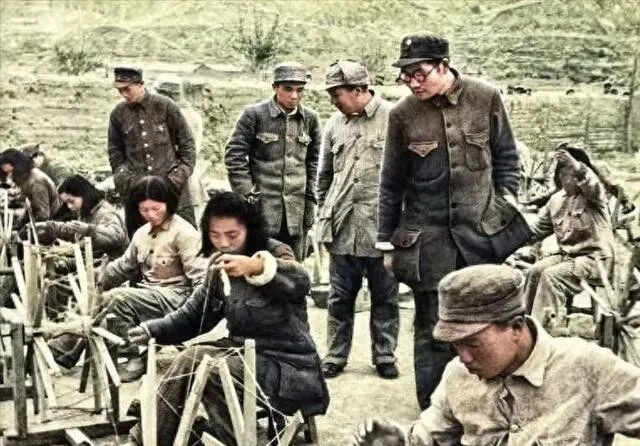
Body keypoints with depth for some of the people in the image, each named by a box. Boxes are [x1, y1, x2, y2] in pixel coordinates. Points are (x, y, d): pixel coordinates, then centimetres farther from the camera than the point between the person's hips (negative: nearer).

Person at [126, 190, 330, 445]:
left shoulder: (274, 253, -10)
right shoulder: (219, 270, 10)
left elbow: (300, 282, -33)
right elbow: (191, 316, 12)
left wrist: (257, 267, -52)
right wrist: (151, 330, -6)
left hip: (288, 369, -7)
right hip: (246, 353, 7)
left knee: (193, 362, -20)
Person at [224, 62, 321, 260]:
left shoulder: (310, 118, 8)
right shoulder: (254, 114, -4)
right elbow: (234, 155, -4)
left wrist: (310, 199, 9)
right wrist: (247, 193, -9)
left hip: (297, 209, 4)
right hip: (262, 207, -4)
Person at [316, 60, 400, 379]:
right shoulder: (335, 124, 10)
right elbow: (324, 176, 18)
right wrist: (323, 216, 14)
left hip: (383, 226, -4)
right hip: (342, 227, 4)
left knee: (385, 296, 8)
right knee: (340, 297, 10)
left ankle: (384, 355, 22)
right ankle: (335, 355, 22)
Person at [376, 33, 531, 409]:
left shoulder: (486, 98, -3)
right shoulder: (403, 114, -3)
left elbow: (506, 156, 10)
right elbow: (392, 183, 5)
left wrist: (507, 200, 0)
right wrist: (387, 242, 7)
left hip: (481, 230, 1)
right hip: (428, 236, -1)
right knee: (433, 329, 4)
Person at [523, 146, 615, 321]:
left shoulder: (593, 195, -8)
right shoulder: (556, 199, 11)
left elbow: (592, 183, -35)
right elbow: (537, 229, 16)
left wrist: (576, 166, -54)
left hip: (595, 257, -7)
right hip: (567, 255, 7)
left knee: (551, 276, -24)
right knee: (534, 271, -9)